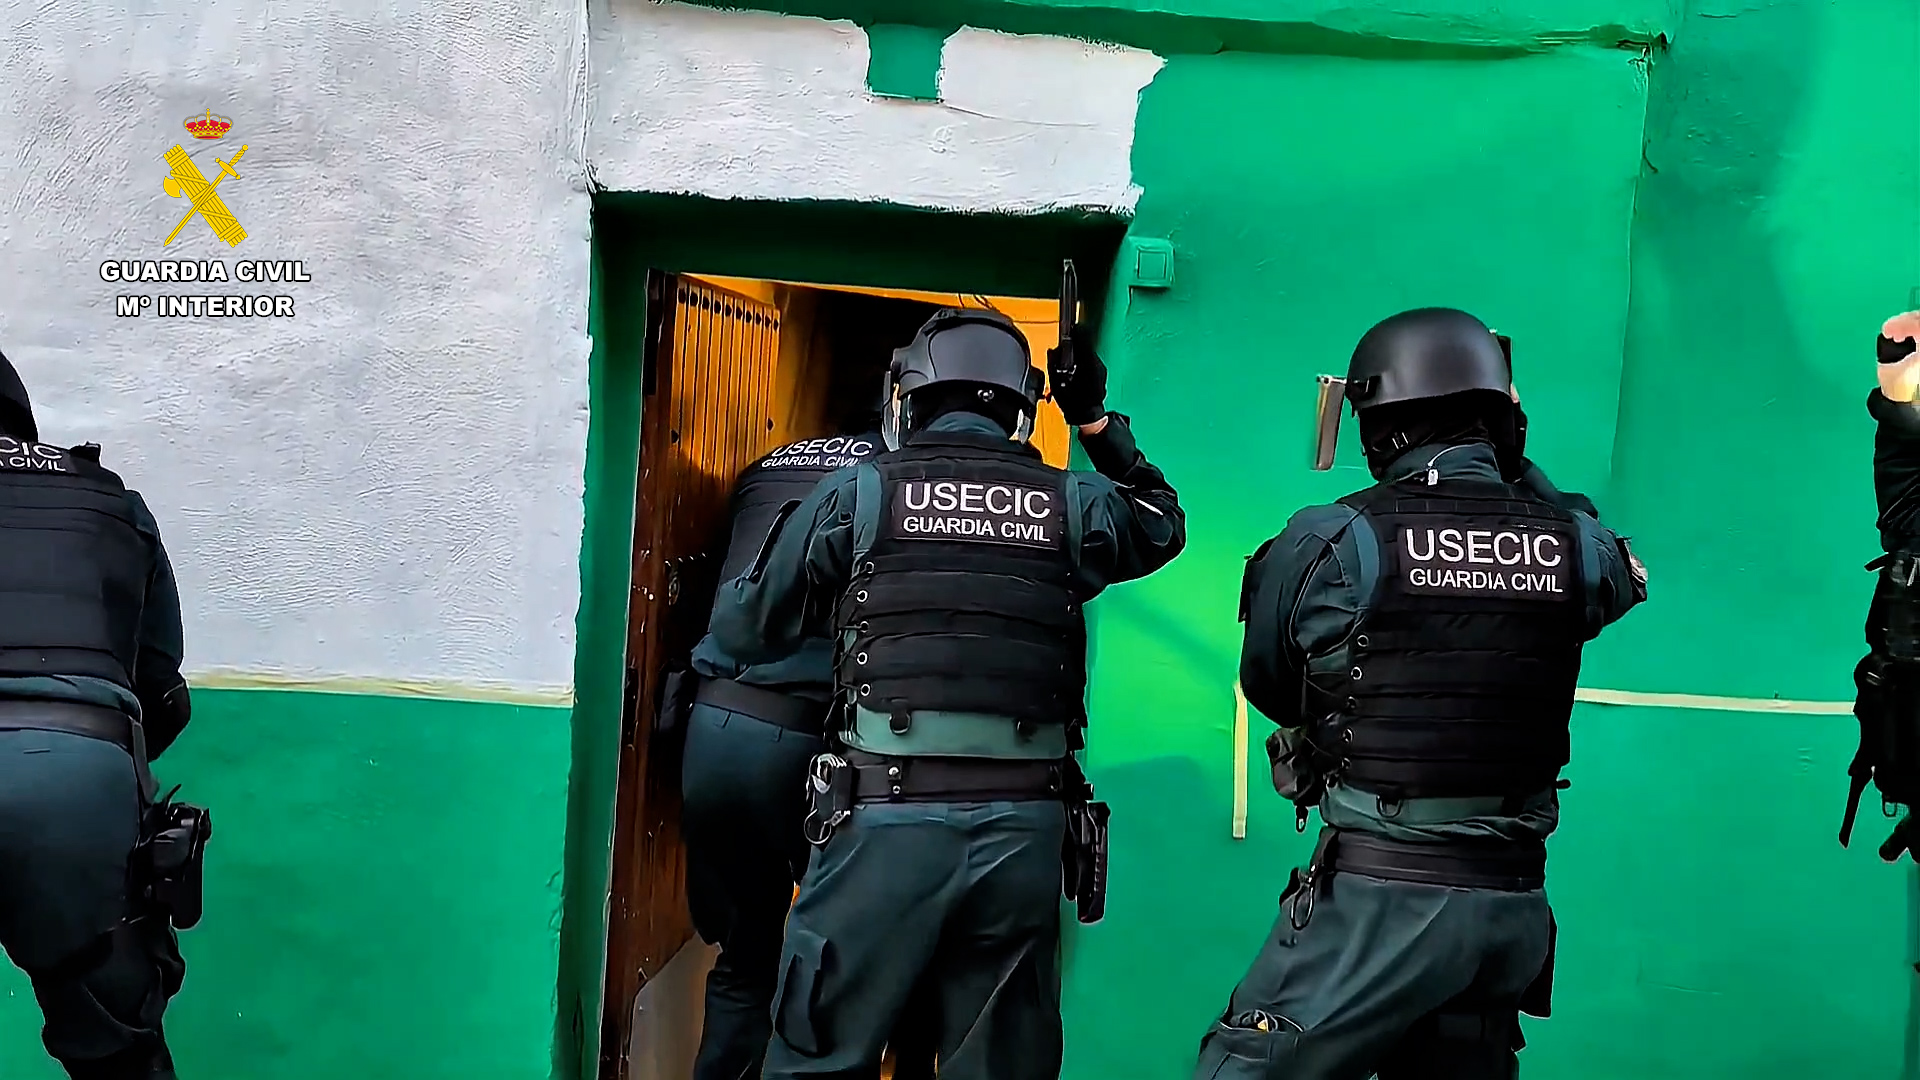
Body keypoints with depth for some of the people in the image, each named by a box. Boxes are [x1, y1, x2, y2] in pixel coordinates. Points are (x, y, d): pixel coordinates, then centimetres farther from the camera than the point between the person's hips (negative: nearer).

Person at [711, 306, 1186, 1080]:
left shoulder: (859, 491, 1)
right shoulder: (1072, 503, 6)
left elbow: (744, 629, 8)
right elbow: (1163, 525, 29)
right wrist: (1097, 420, 28)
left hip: (889, 817, -2)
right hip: (1024, 826, 3)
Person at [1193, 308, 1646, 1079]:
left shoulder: (1331, 542, -11)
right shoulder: (1572, 546, -1)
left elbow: (1267, 689, 4)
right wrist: (1518, 468, 22)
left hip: (1380, 901, -4)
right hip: (1514, 907, 5)